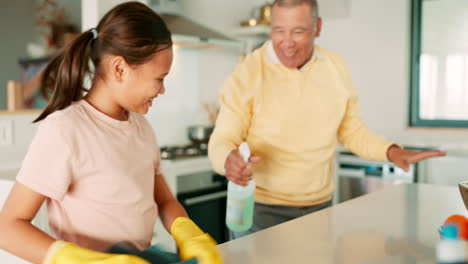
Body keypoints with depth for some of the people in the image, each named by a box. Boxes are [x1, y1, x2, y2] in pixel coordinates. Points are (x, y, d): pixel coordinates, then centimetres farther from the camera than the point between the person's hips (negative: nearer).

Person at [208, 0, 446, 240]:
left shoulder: (336, 69, -1)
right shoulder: (248, 73, -13)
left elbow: (351, 130, 10)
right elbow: (222, 141, -13)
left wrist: (391, 151, -6)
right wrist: (229, 159, -36)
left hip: (320, 206, 4)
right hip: (260, 209, -3)